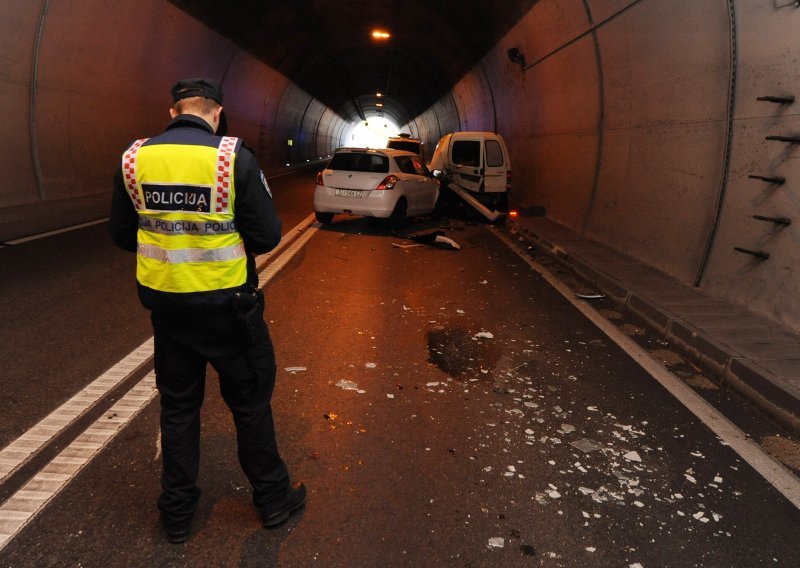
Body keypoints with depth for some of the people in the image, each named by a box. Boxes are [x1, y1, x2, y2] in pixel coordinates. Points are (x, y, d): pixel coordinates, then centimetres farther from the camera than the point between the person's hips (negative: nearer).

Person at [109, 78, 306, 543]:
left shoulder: (136, 158, -2)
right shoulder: (234, 157, -13)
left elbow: (122, 234, 6)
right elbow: (267, 236, -13)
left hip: (165, 303, 3)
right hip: (226, 305, -3)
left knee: (178, 406, 18)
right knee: (250, 401, 14)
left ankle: (178, 511, 31)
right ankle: (273, 498, 29)